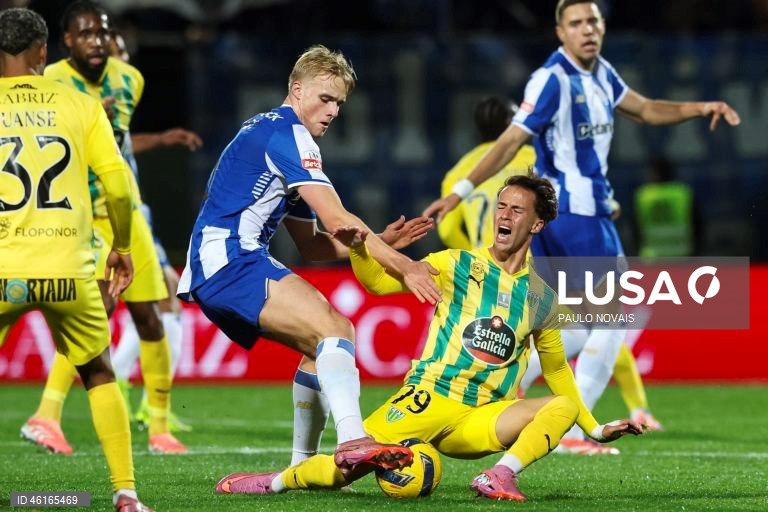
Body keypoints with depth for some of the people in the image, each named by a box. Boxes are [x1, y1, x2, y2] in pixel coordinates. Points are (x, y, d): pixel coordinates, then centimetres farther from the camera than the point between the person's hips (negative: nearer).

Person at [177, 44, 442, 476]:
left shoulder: (269, 132, 24)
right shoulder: (286, 132, -7)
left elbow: (312, 245, 24)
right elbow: (336, 220, -16)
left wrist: (379, 242, 11)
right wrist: (402, 266, -12)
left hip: (214, 270, 10)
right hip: (230, 261, -10)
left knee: (336, 334, 13)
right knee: (332, 327, -24)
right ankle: (352, 440, -42)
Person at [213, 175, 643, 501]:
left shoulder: (542, 299, 12)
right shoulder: (459, 266, 5)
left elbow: (557, 370, 25)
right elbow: (380, 281, 2)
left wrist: (595, 429, 22)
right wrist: (359, 249, -19)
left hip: (480, 421, 2)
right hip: (429, 400, -2)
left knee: (563, 406, -21)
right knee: (343, 468, -18)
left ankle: (500, 476, -33)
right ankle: (277, 481, 11)